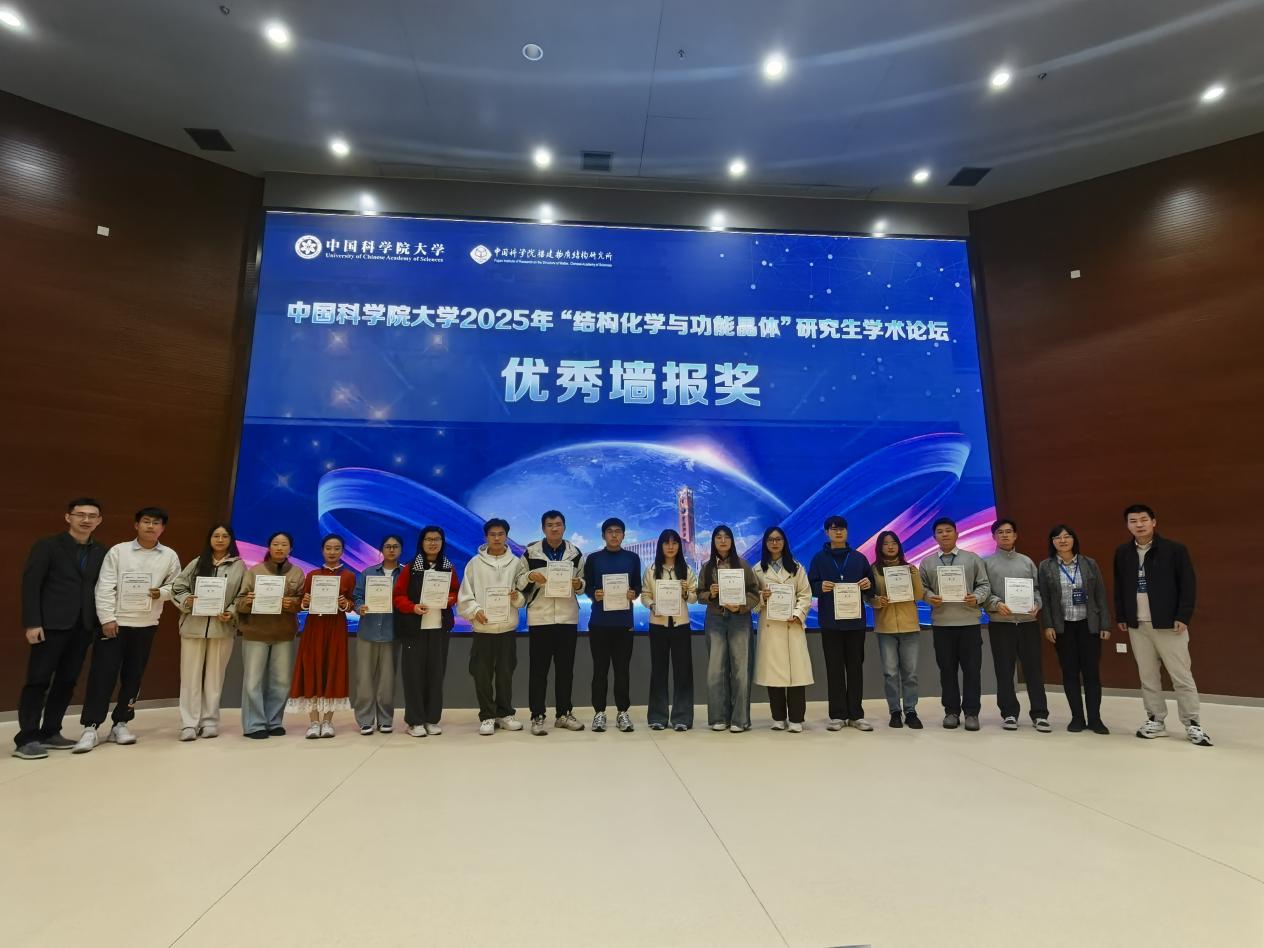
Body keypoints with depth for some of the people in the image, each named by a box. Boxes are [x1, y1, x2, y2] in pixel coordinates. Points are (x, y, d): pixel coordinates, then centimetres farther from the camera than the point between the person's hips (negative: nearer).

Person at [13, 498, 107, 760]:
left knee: (67, 681, 9)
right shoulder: (47, 546, -2)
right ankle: (26, 739, 6)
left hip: (83, 627, 4)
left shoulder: (101, 552, 10)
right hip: (52, 625, -4)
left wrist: (101, 621, 3)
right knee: (38, 681, -1)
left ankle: (49, 733, 19)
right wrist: (32, 623, -13)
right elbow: (30, 585, -6)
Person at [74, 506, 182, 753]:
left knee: (133, 675, 9)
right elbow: (104, 587, -6)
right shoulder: (118, 551, -3)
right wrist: (107, 618, -12)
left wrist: (161, 592, -13)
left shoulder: (169, 556, 3)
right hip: (115, 622, -2)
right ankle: (90, 727, 5)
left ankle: (120, 724, 19)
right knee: (102, 674, -3)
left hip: (146, 625, 3)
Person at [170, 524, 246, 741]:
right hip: (193, 626, 1)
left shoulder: (239, 566, 4)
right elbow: (177, 588, 8)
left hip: (223, 627, -1)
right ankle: (189, 724, 7)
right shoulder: (197, 563, 9)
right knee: (191, 675, 2)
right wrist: (187, 600, -12)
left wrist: (231, 613, -14)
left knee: (214, 675, 7)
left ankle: (210, 721, 16)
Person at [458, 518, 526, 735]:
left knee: (505, 673, 8)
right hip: (483, 628, 0)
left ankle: (505, 713, 22)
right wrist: (474, 610, -15)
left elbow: (525, 594, 6)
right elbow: (464, 595, 0)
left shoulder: (516, 563, 4)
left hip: (508, 627, 1)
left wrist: (517, 597, -15)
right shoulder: (475, 563, 2)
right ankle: (487, 716, 15)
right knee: (482, 675, 3)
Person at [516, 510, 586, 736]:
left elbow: (584, 582, 14)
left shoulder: (575, 553, 6)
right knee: (539, 669, 3)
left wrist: (579, 584, -8)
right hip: (540, 618, -2)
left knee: (566, 668, 9)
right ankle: (537, 717, 12)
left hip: (568, 618, 2)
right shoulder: (531, 553, -1)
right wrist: (530, 577, -16)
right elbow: (518, 582, 4)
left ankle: (564, 714, 21)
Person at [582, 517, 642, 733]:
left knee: (623, 668, 5)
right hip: (599, 622, -1)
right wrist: (595, 594, -15)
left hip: (624, 621, 1)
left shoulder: (633, 558, 8)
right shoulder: (593, 559, 5)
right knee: (600, 669, 5)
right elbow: (586, 586, 6)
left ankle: (623, 712, 15)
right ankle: (599, 712, 14)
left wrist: (634, 593, -12)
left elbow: (638, 586, 10)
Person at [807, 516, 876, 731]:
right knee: (834, 668, 4)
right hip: (830, 621, -1)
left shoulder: (859, 558, 8)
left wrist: (868, 585, -11)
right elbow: (810, 586, 2)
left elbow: (872, 589, 11)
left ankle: (856, 714, 15)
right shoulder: (819, 558, 4)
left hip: (855, 620, 1)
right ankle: (837, 715, 11)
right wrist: (821, 587, -19)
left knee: (855, 667, 6)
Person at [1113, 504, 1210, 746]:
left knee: (1182, 676, 2)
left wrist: (1183, 617, -12)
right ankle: (1156, 721, 19)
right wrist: (1121, 617, 9)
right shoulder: (1122, 553, 7)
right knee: (1147, 677, 10)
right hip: (1137, 625, 4)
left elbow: (1188, 585, -6)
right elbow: (1119, 588, 13)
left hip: (1168, 623, -4)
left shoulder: (1174, 549, -5)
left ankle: (1192, 724, 13)